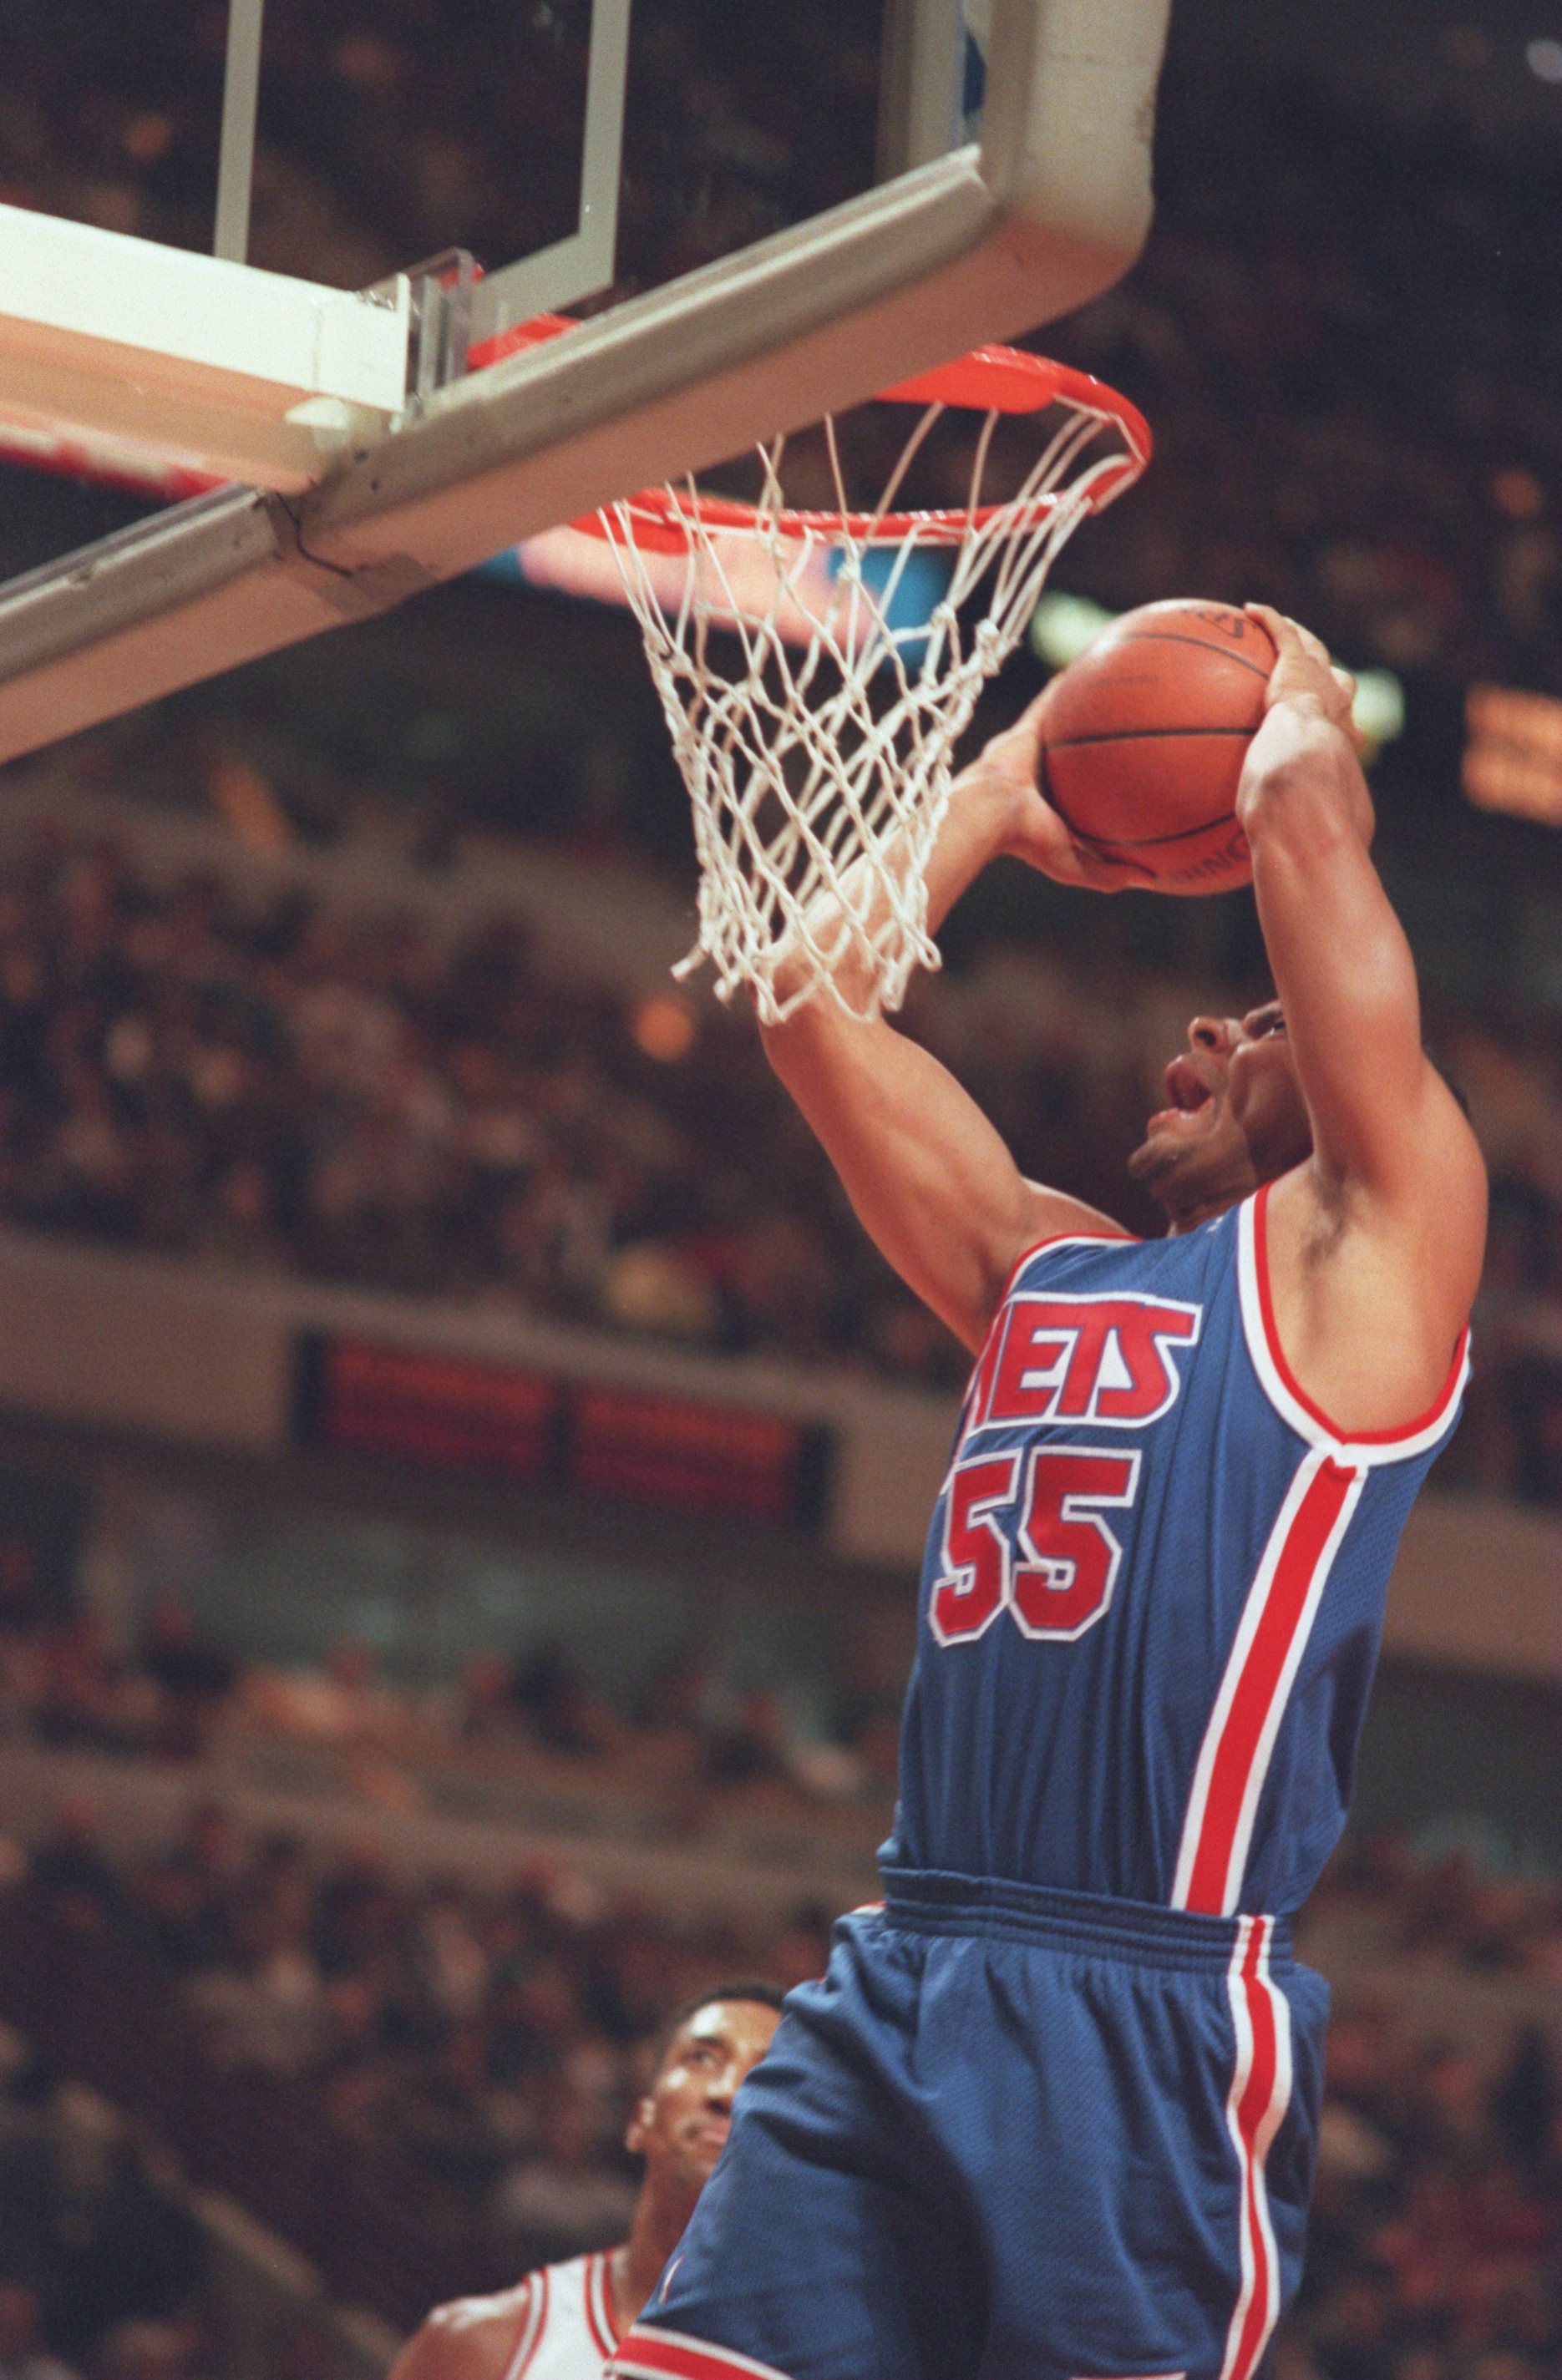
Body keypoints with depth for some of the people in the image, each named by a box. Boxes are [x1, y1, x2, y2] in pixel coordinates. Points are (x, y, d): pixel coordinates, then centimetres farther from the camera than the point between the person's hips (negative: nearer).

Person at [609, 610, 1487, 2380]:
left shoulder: (1356, 1254, 5)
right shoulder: (1039, 1268, 23)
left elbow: (1301, 826, -1)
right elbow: (804, 994, 25)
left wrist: (1304, 714, 20)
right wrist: (1003, 792, 33)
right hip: (903, 1968, 6)